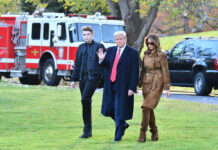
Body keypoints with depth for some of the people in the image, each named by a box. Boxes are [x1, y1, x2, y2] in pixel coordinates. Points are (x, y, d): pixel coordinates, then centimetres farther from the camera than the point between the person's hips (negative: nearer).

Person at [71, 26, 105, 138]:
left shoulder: (99, 47, 0)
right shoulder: (81, 48, 15)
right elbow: (77, 64, 19)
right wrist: (74, 79, 15)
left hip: (93, 76, -6)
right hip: (83, 77, 6)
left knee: (85, 99, -19)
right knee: (86, 102, 8)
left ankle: (87, 129, -15)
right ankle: (88, 130, 15)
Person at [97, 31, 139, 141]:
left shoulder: (133, 53, -5)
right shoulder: (110, 50, 10)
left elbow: (135, 73, -8)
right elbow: (105, 65, 7)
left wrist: (132, 88, -14)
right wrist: (102, 59, -16)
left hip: (123, 87, -5)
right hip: (110, 86, 5)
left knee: (119, 111, -3)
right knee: (109, 109, 9)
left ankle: (118, 136, 6)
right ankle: (123, 125, 33)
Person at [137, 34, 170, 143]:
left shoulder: (161, 55, -7)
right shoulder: (146, 54, 11)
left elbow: (165, 72, -7)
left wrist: (167, 88, -10)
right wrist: (139, 84, 15)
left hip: (156, 84, -7)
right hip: (146, 83, 7)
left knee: (146, 107, -17)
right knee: (149, 109, 8)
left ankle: (142, 134, -14)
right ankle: (154, 133, 19)